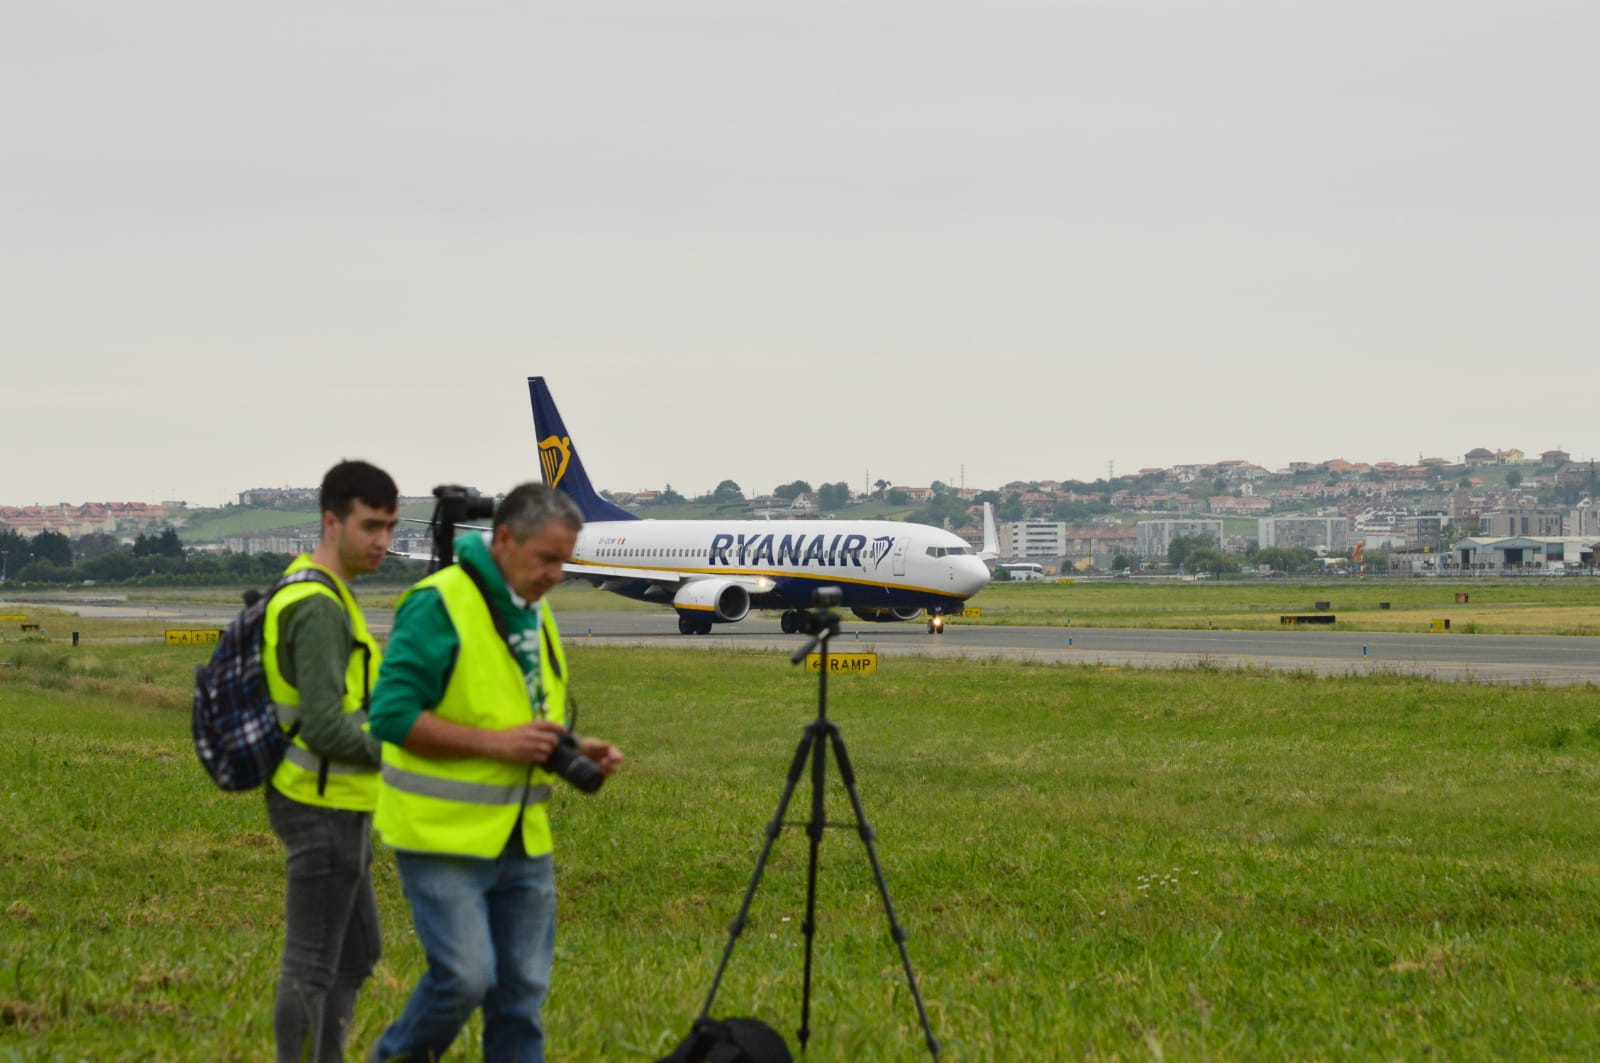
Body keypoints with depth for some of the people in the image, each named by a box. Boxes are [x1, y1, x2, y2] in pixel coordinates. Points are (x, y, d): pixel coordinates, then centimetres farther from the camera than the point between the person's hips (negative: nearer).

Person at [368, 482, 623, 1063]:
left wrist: (575, 749, 5)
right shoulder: (439, 603, -14)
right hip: (445, 836, -8)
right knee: (465, 976, -12)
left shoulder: (534, 612, 14)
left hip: (522, 840, 8)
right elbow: (392, 712, -20)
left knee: (522, 992, 7)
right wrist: (497, 742, -23)